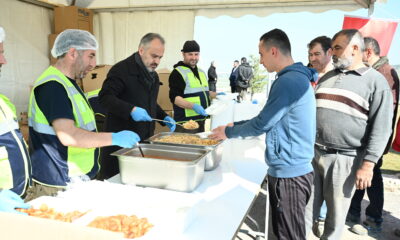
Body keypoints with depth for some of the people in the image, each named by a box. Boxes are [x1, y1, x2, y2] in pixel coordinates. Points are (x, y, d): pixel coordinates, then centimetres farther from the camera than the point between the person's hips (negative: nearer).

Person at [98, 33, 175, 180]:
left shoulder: (153, 75, 16)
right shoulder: (122, 70, -12)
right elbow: (104, 97, -19)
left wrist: (164, 118, 10)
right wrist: (131, 110, -30)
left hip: (145, 139, 8)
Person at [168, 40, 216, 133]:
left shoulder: (201, 72, 16)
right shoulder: (177, 73, -9)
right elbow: (174, 97, -17)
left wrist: (216, 94, 12)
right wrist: (193, 106, -28)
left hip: (201, 121, 8)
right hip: (185, 122, -8)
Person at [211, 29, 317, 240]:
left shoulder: (288, 81, -21)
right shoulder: (296, 77, 12)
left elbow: (262, 124, -18)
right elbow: (269, 119, 17)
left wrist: (228, 132, -3)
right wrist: (234, 126, 14)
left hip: (288, 173, -10)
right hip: (292, 169, 10)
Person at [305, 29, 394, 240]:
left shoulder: (375, 81, -4)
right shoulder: (326, 78, 13)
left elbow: (380, 128, -9)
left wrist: (367, 165, -14)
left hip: (344, 160, -4)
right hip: (312, 153, 5)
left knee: (336, 212, 10)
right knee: (306, 206, 11)